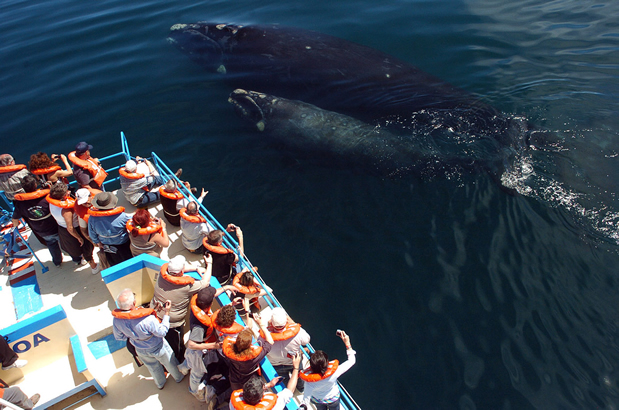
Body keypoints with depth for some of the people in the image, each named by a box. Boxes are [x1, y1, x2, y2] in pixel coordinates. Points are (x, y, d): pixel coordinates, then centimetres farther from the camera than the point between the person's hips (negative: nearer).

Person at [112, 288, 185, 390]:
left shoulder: (116, 320, -28)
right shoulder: (147, 319, -44)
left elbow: (118, 337, -7)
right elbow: (162, 332, -27)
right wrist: (166, 313, -22)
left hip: (140, 350, 4)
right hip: (157, 348, -4)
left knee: (153, 367, 35)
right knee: (170, 363, 29)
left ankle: (160, 384, 61)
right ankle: (178, 377, 57)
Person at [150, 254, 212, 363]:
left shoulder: (162, 273, -16)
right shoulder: (187, 285, -30)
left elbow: (176, 268, 5)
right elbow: (205, 282, -15)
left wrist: (196, 268, 2)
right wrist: (209, 264, -5)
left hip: (154, 316, 6)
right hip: (172, 324, -6)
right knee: (177, 349, 21)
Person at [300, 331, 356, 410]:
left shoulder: (309, 382, -43)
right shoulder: (334, 373, -43)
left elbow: (306, 397, -27)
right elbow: (351, 360, -29)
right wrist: (347, 344, -25)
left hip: (317, 401, 0)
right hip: (333, 399, 0)